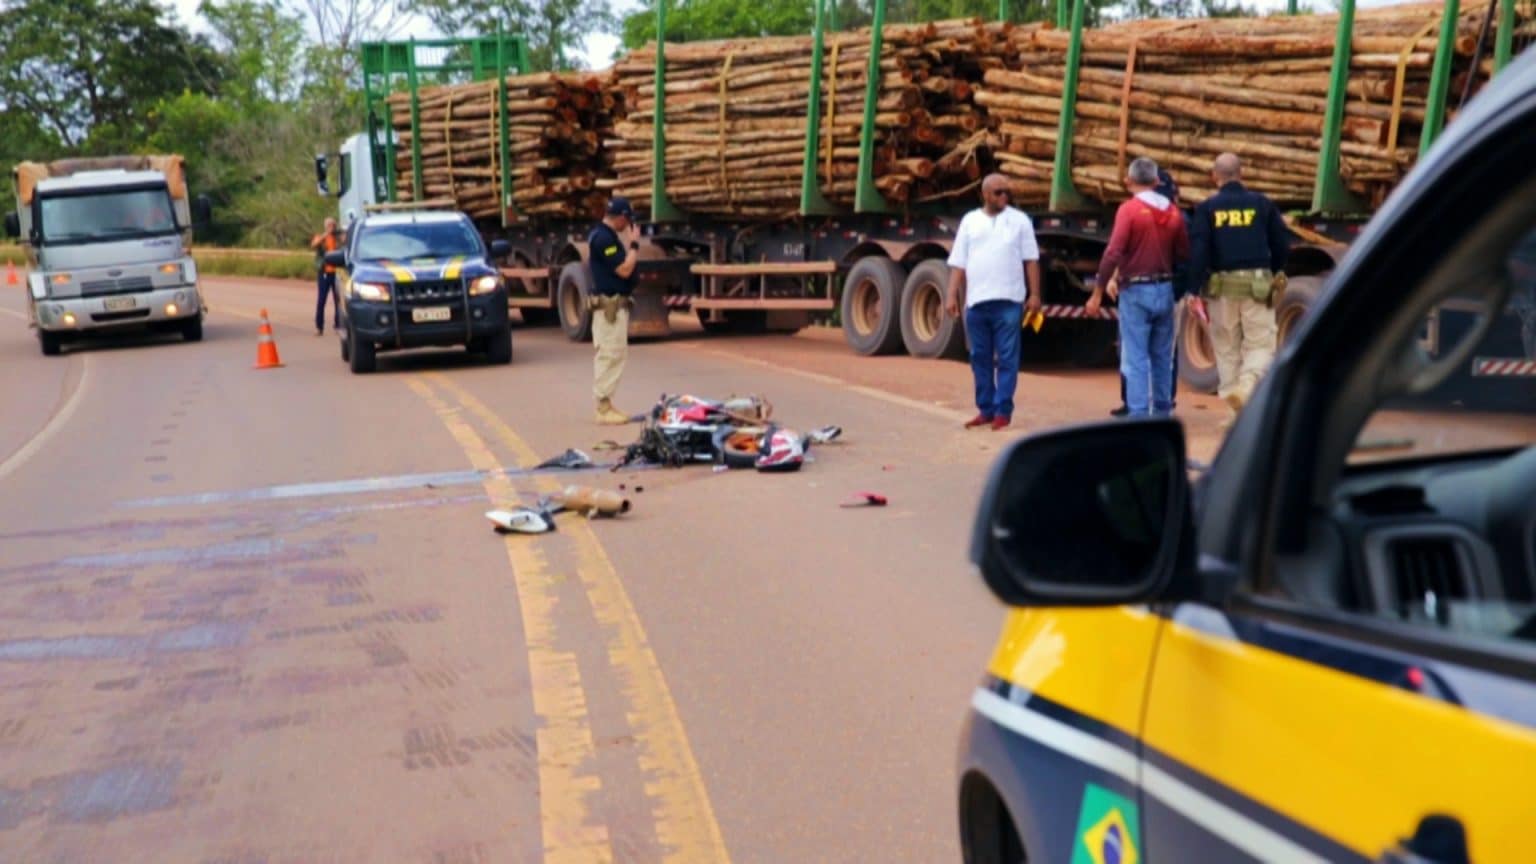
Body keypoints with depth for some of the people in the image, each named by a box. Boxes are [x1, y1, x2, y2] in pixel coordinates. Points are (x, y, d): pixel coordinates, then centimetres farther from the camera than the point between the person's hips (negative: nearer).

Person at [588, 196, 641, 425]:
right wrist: (634, 244, -11)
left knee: (616, 354, 15)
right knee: (610, 355, -7)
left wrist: (629, 243, 10)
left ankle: (605, 405, 20)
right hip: (611, 304, -11)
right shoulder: (604, 238, -18)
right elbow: (624, 269, -20)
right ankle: (604, 408, -3)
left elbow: (622, 264, 19)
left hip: (613, 304, 11)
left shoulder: (602, 235, 15)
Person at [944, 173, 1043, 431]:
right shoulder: (970, 221, 10)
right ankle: (985, 409, 17)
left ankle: (1003, 411, 2)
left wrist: (1035, 294, -4)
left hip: (1008, 301, -2)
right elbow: (958, 263, 8)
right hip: (975, 301, 3)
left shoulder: (1019, 220, 5)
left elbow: (1031, 260, 3)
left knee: (1006, 358, -2)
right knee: (980, 357, 8)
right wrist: (952, 296, 0)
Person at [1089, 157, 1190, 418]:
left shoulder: (1129, 210, -11)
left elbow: (1113, 253, -17)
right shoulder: (1172, 211, 6)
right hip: (1165, 289, 5)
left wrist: (1097, 293, -13)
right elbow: (1183, 254, 7)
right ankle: (1162, 412, 22)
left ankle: (1138, 415, -6)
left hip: (1135, 291, -5)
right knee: (1162, 357, 15)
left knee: (1135, 359, -3)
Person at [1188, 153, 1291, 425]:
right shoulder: (1262, 204, 4)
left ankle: (1235, 408, 10)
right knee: (1260, 344, 5)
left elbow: (1197, 249, -9)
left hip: (1223, 284, 0)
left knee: (1226, 347, 10)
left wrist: (1198, 283, -3)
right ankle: (1247, 384, -22)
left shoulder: (1207, 208, 0)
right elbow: (1282, 244, 6)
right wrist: (1276, 274, 22)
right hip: (1257, 283, 0)